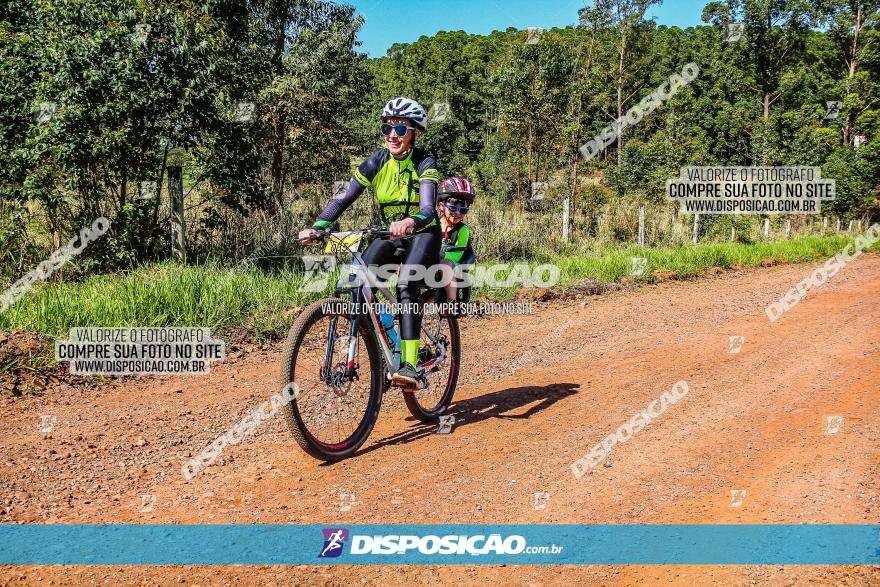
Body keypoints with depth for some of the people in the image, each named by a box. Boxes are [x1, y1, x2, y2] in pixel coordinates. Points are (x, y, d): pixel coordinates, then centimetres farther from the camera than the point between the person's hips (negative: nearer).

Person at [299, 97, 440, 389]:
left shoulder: (424, 162, -17)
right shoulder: (376, 162, -7)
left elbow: (428, 208, -32)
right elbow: (343, 198, -12)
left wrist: (410, 221, -56)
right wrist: (317, 227, -29)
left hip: (422, 234, -4)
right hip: (390, 235, 4)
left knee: (406, 284, -31)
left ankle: (409, 366, -33)